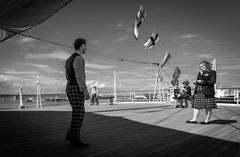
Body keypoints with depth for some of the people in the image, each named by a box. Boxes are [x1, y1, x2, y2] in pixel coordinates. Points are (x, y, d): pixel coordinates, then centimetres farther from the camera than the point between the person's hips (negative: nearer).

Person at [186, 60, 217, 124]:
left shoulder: (212, 72, 1)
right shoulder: (200, 73, 21)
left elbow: (213, 81, -9)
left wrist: (203, 82, -16)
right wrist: (196, 82, 0)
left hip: (207, 92, -6)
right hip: (198, 92, 7)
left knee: (208, 107, -1)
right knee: (196, 106, 1)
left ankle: (207, 120, 5)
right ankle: (194, 119, 0)